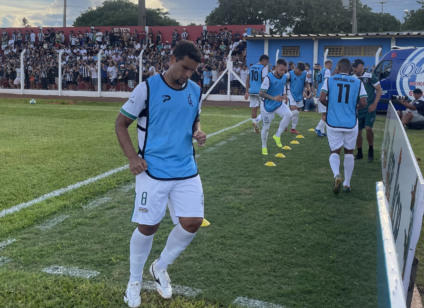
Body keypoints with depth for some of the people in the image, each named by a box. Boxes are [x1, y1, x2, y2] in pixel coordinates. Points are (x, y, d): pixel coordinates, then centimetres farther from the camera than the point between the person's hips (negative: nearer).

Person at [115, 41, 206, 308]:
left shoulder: (195, 91, 4)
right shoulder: (147, 88, -10)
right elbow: (121, 123, -2)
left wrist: (198, 132, -3)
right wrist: (132, 157, -14)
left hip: (186, 170, 5)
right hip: (153, 171, -4)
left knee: (193, 222, -2)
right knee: (148, 226, 1)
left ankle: (160, 267, 25)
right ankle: (135, 280, 27)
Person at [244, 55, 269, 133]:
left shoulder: (251, 67, 13)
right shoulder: (264, 68, -8)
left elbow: (247, 80, 13)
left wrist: (247, 91, 16)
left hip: (252, 91, 6)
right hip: (260, 91, -6)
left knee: (254, 108, 8)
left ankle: (255, 127, 11)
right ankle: (257, 121, -14)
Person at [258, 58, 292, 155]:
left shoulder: (285, 77, -3)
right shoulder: (268, 78, -23)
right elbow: (261, 93, -27)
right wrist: (273, 98, -38)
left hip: (279, 104, 4)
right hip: (268, 106, -4)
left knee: (288, 115, -25)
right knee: (266, 127, 7)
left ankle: (277, 135, -8)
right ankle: (264, 146, 31)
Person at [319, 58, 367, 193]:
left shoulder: (329, 80, -1)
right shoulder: (358, 82, 1)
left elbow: (322, 99, -9)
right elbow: (363, 103, -5)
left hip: (333, 122, -1)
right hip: (351, 123, 1)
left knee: (335, 151, 9)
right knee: (349, 152, 15)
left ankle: (336, 175, -18)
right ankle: (347, 183, 21)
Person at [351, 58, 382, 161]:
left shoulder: (370, 76, -5)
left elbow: (379, 90, -4)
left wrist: (374, 104, -13)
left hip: (369, 109, -4)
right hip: (358, 109, 5)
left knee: (368, 128, -18)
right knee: (357, 131, 5)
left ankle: (371, 150, 4)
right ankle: (359, 153, 19)